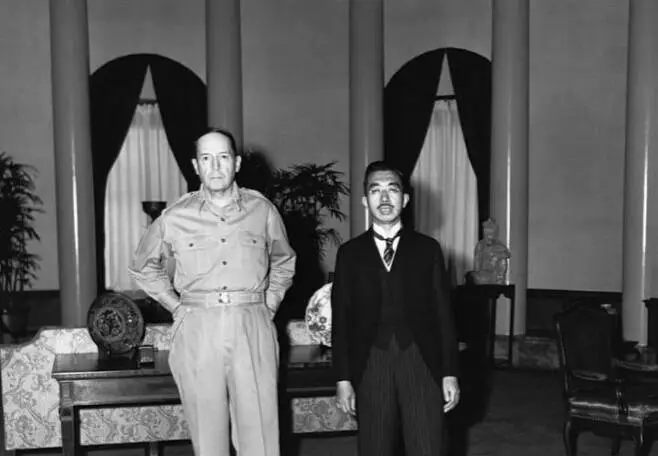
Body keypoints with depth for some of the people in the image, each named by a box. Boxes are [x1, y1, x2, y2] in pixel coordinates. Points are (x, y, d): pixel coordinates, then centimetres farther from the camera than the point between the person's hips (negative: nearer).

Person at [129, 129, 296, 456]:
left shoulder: (263, 211, 4)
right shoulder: (175, 218, 4)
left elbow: (284, 263, 21)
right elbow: (143, 268, 19)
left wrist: (268, 306, 10)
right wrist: (178, 307, 9)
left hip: (253, 330, 0)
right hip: (197, 333, 0)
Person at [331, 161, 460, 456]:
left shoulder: (427, 249, 7)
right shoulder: (349, 253, 8)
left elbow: (443, 313, 5)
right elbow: (340, 319, 5)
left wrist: (450, 373, 0)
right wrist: (343, 379, -1)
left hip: (420, 361, 0)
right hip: (371, 364, 1)